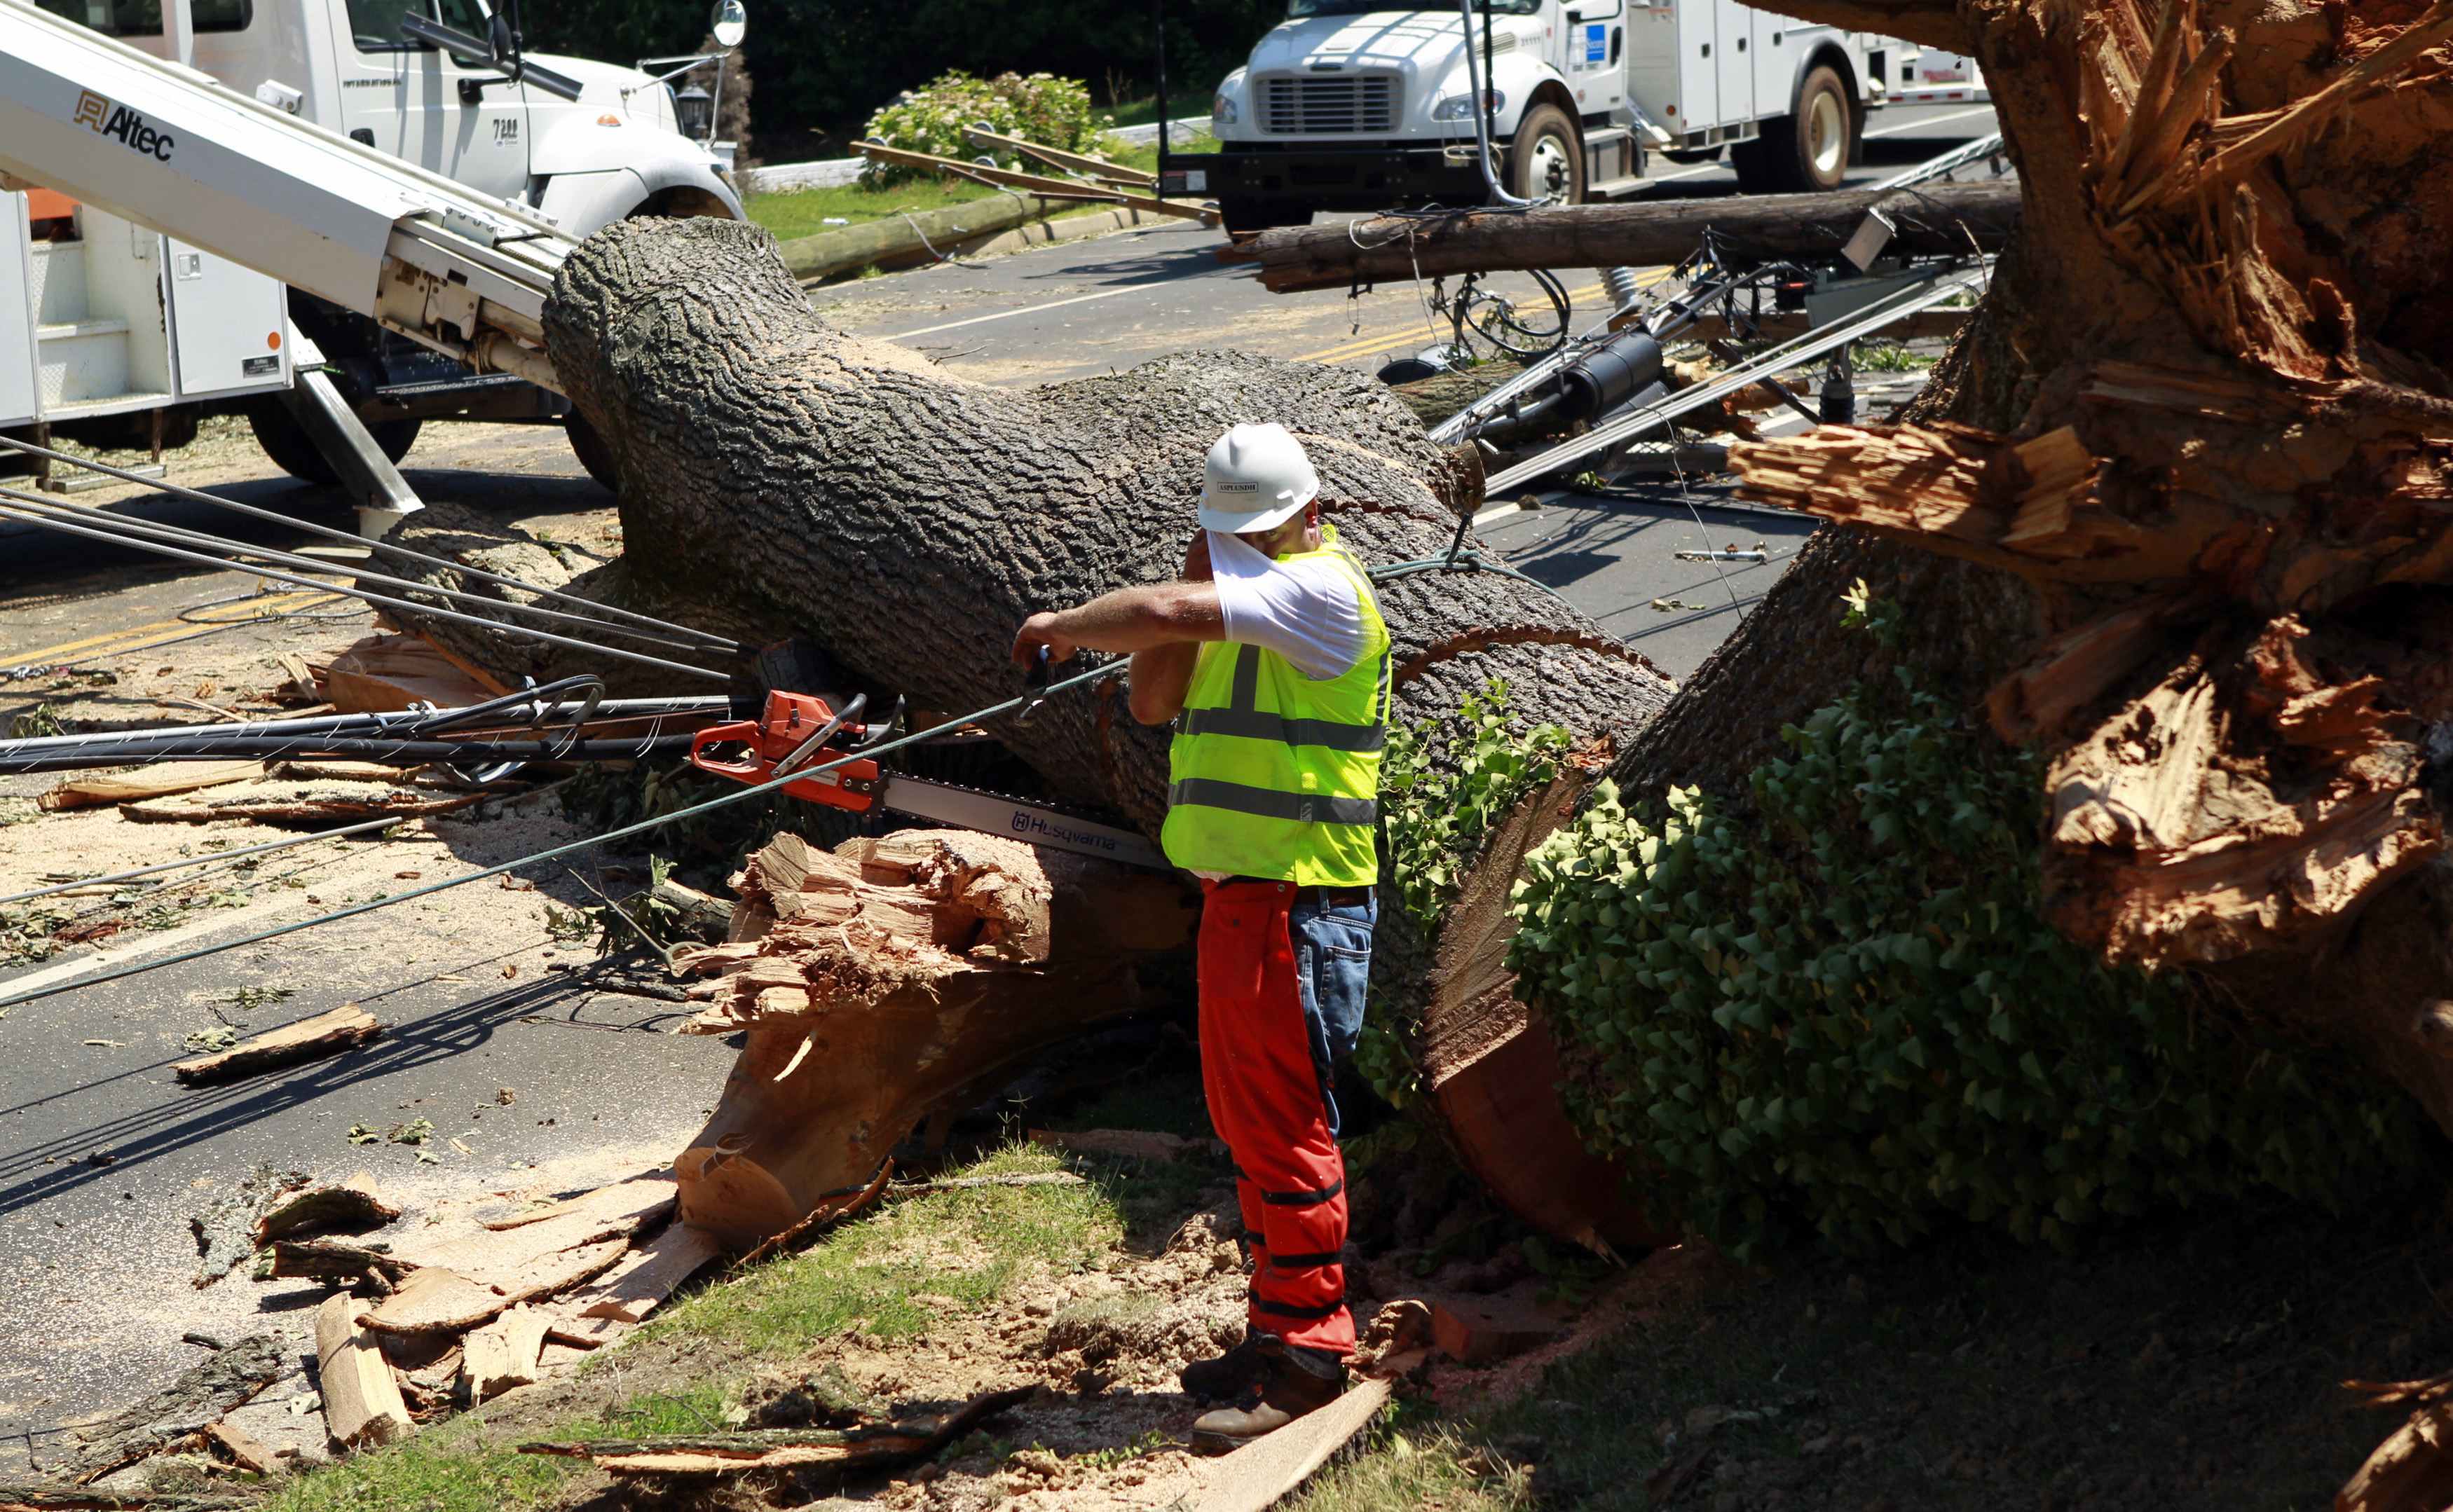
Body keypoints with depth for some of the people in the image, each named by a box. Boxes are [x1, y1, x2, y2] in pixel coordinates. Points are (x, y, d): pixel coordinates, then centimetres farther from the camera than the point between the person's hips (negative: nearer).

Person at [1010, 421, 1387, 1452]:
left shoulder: (1322, 588, -13)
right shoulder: (1246, 600, 20)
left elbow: (1161, 615, -24)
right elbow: (1154, 702, 13)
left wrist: (1061, 625, -7)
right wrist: (1194, 587, -1)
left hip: (1298, 902, -10)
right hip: (1242, 893, 10)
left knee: (1281, 1119, -8)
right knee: (1250, 1121, 14)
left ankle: (1305, 1348, -3)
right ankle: (1278, 1330, 22)